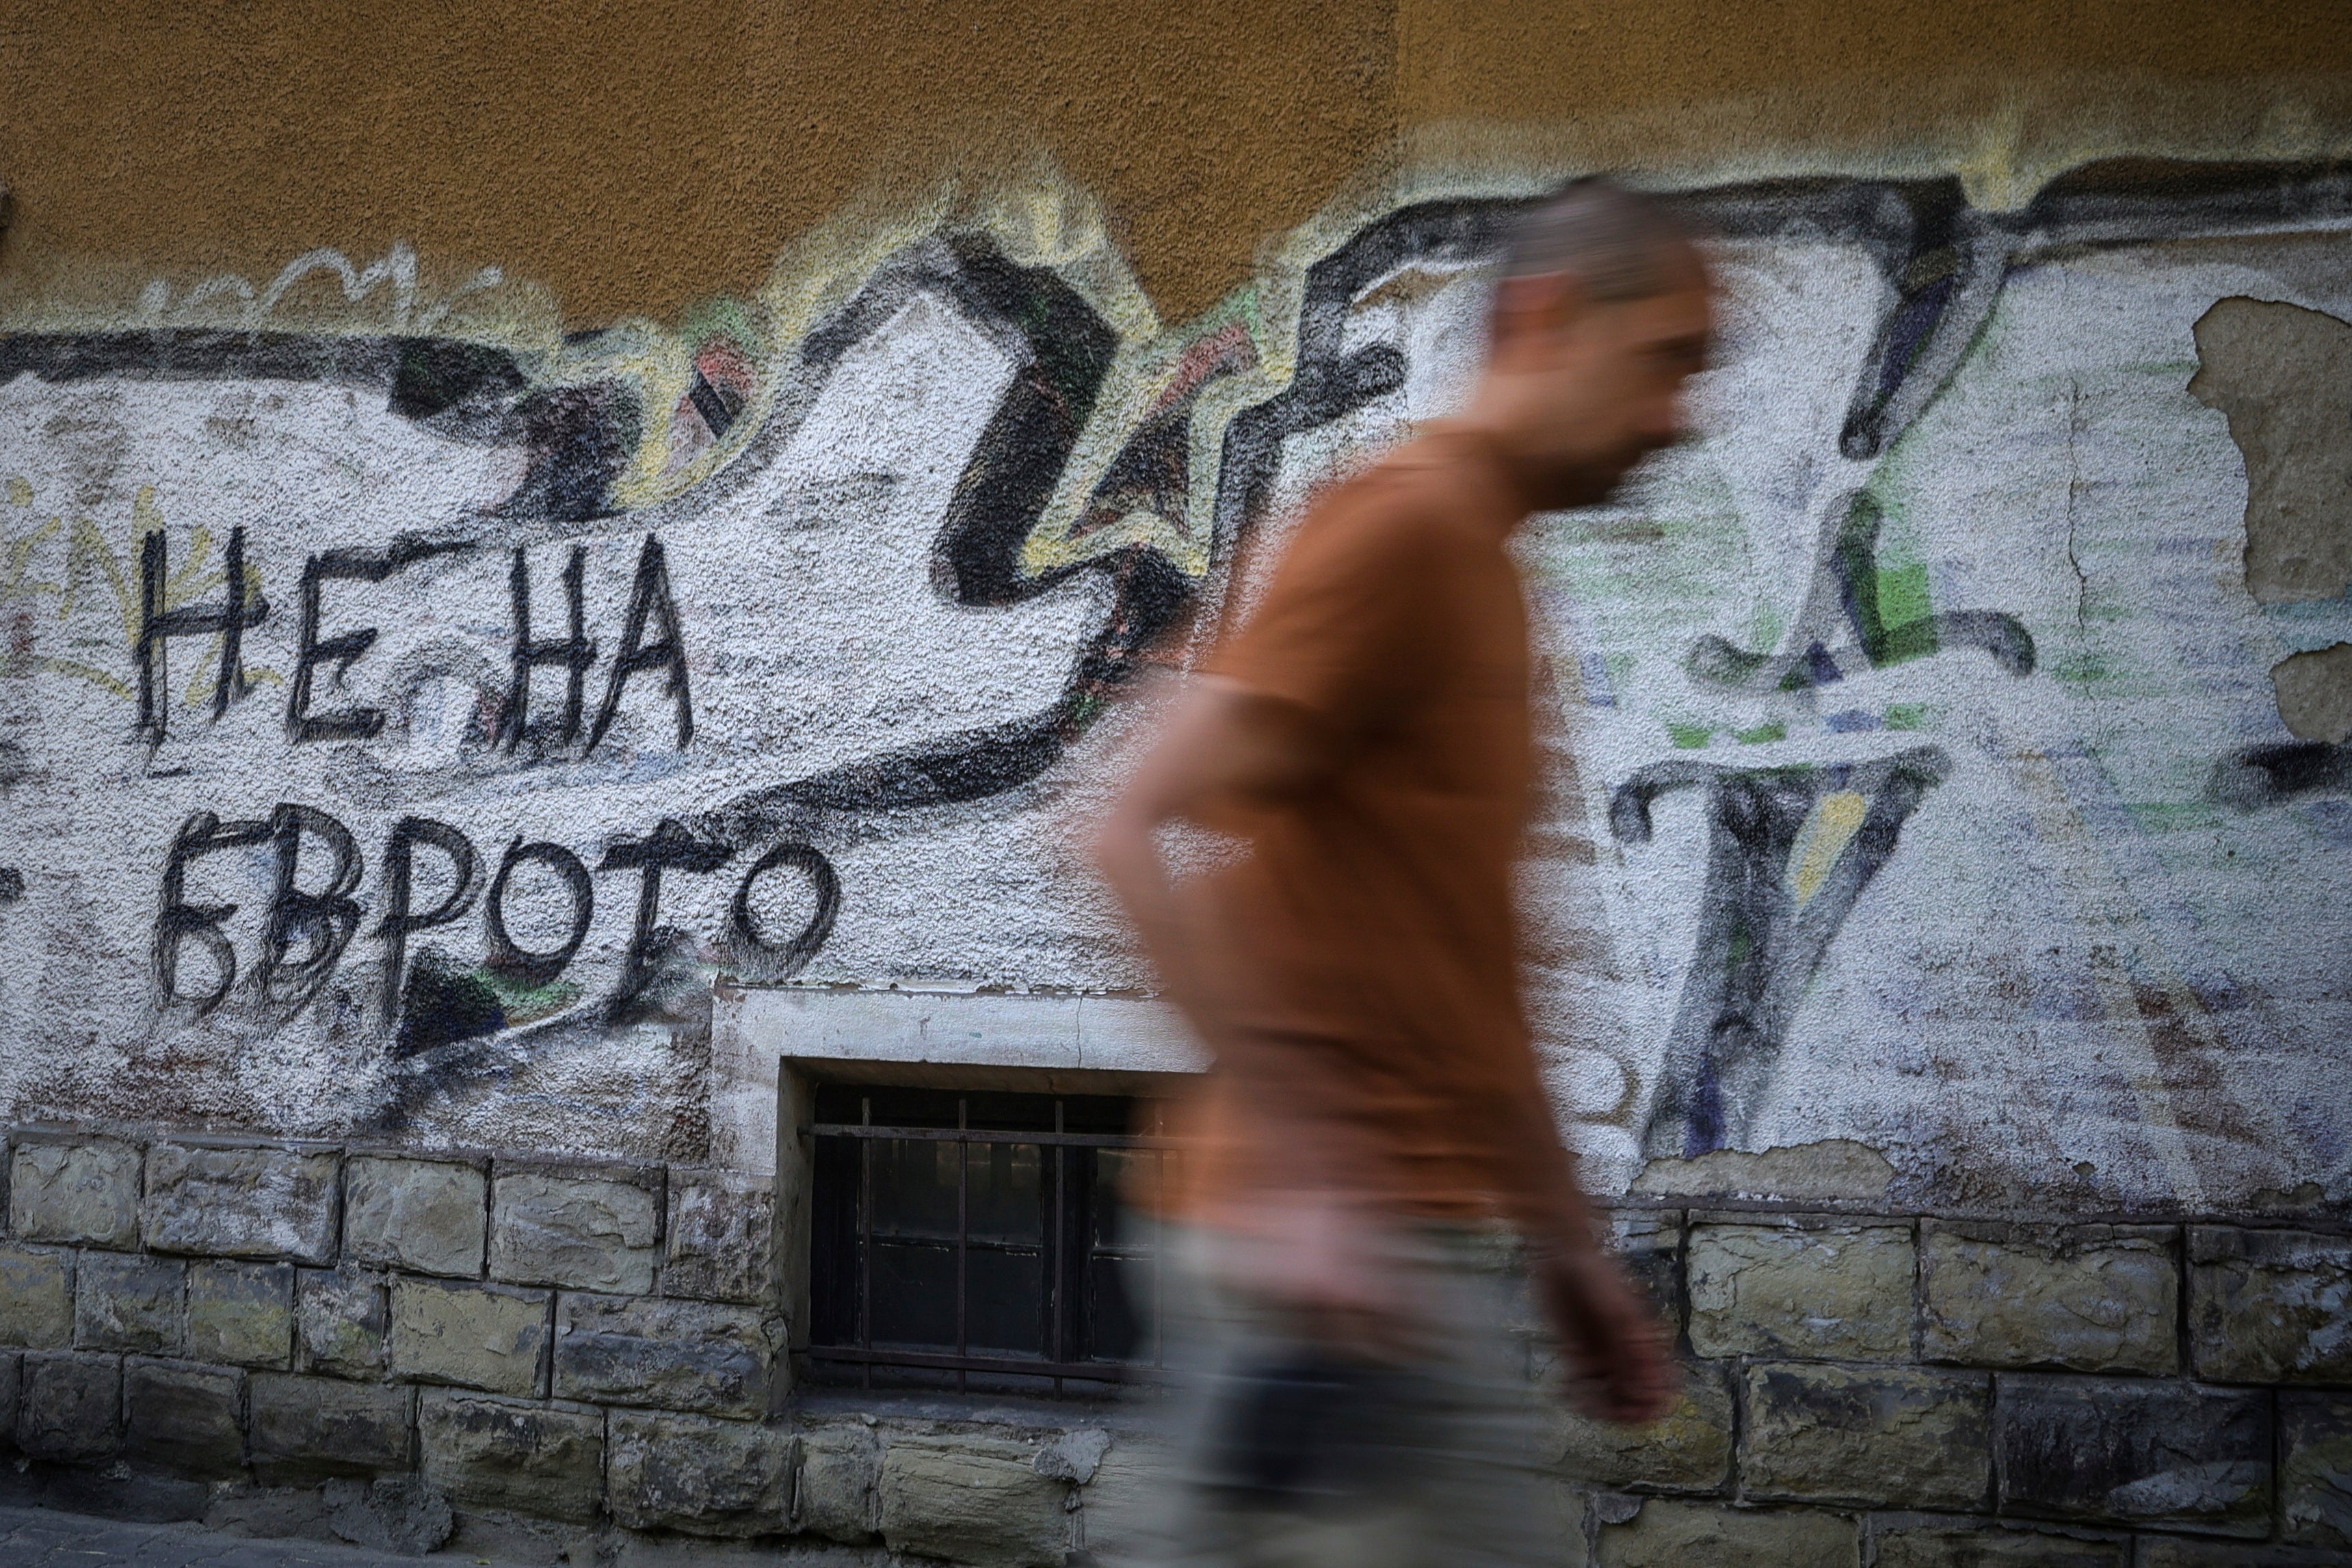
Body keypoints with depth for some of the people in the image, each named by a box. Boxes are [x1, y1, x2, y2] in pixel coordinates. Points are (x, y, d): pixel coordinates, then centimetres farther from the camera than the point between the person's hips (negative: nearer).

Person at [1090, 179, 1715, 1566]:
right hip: (1353, 1243, -9)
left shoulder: (1485, 565, 18)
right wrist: (1303, 1171, -25)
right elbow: (1143, 835, -20)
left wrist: (1568, 1249, 23)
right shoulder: (1405, 524, -11)